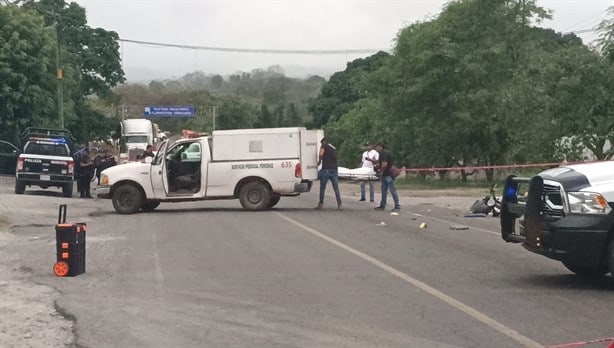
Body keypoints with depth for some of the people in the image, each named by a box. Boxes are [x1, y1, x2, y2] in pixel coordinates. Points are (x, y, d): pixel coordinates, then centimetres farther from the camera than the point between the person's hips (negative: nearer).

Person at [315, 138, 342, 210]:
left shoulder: (324, 145, 4)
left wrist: (319, 161, 3)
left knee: (322, 188, 4)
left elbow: (321, 154, -12)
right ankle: (339, 204, -4)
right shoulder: (334, 148, 23)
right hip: (334, 169, 5)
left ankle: (321, 204, 9)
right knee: (336, 188, 4)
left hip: (326, 169, -5)